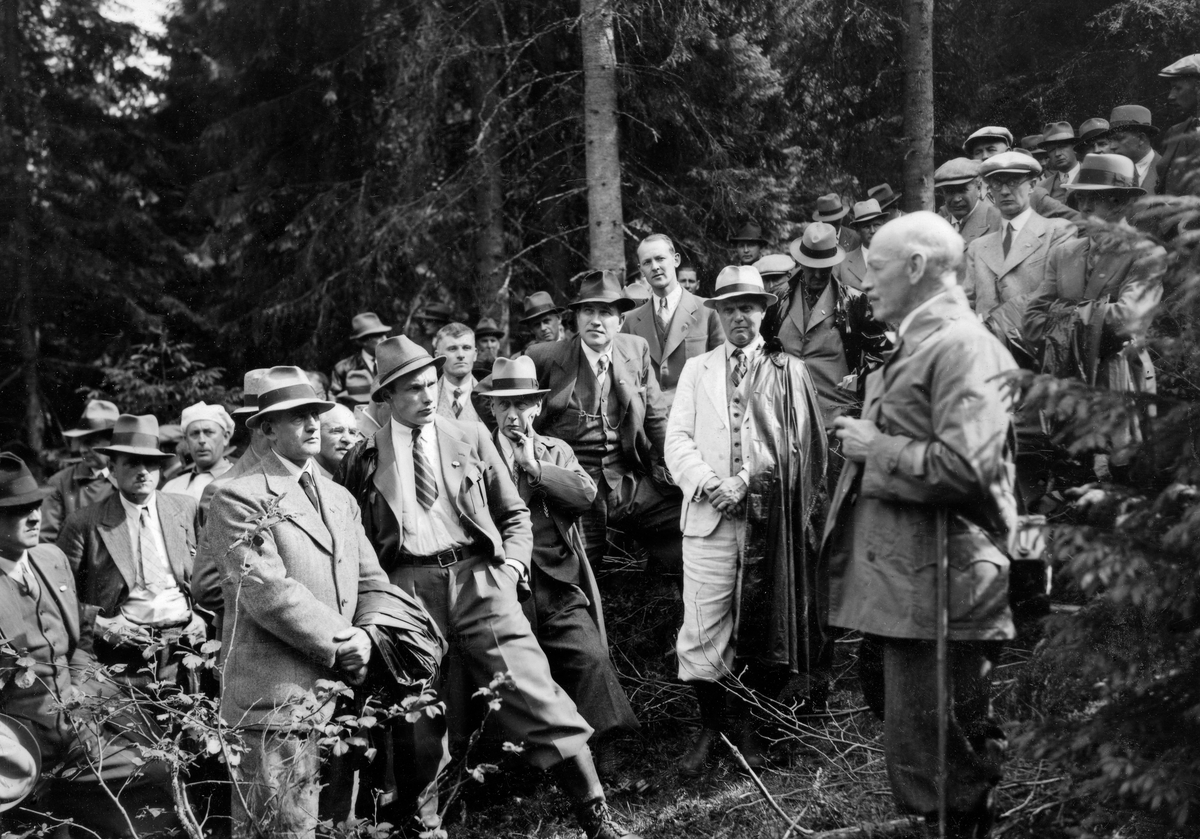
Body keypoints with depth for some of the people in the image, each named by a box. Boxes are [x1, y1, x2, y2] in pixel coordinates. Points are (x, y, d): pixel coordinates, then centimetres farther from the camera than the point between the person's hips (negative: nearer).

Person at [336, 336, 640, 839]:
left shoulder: (470, 438, 11)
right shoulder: (364, 460, 9)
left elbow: (514, 513, 16)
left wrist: (513, 561, 0)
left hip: (478, 577, 0)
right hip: (408, 587, 0)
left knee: (535, 694, -8)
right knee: (418, 720, 4)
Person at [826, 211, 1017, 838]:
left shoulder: (963, 347, -14)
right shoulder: (915, 346, 18)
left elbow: (964, 466, -26)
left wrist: (877, 447, -15)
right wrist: (870, 417, 15)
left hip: (937, 591, -10)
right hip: (904, 582, 10)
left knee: (939, 770, -3)